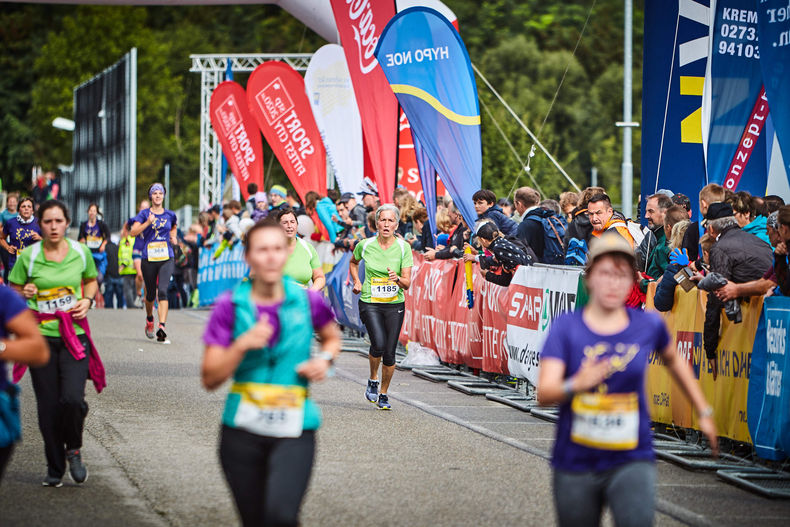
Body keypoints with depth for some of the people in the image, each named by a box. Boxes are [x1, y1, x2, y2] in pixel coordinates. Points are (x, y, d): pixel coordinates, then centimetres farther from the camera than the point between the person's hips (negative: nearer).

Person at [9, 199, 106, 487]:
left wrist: (87, 300, 2)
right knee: (48, 406, 1)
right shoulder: (28, 257, -2)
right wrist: (24, 294, -15)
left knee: (73, 399, -17)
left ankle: (74, 449, 13)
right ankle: (54, 468, 19)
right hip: (41, 336, 0)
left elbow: (91, 281, 21)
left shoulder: (81, 252, 3)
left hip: (75, 335, 0)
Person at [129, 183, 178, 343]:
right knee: (150, 294, 10)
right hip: (149, 259, 0)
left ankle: (162, 328, -25)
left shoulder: (170, 215, 10)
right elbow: (133, 232, -8)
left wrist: (173, 237, 10)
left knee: (162, 291, -17)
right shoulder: (144, 214, 3)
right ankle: (149, 320, 40)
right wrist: (148, 222, -18)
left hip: (166, 258, 0)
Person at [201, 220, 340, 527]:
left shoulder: (307, 302, -1)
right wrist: (242, 346, -19)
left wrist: (325, 359, 1)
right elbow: (210, 380, -4)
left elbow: (332, 337, 22)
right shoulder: (230, 307, -3)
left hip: (294, 431, -1)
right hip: (243, 429, 1)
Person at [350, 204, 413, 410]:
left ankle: (383, 393, 21)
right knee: (378, 344, -21)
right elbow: (353, 263, 21)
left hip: (395, 304, 1)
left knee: (390, 353, 1)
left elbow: (407, 283, -8)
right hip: (370, 303, -1)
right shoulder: (365, 245, -2)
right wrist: (357, 282, 7)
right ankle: (373, 380, 6)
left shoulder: (404, 247, -5)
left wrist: (398, 279, -29)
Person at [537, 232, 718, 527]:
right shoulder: (566, 327, -6)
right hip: (576, 465, 0)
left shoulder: (648, 325, 0)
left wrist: (703, 412, 24)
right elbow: (544, 393, -17)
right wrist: (575, 385, -37)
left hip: (631, 461, 0)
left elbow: (674, 362, 23)